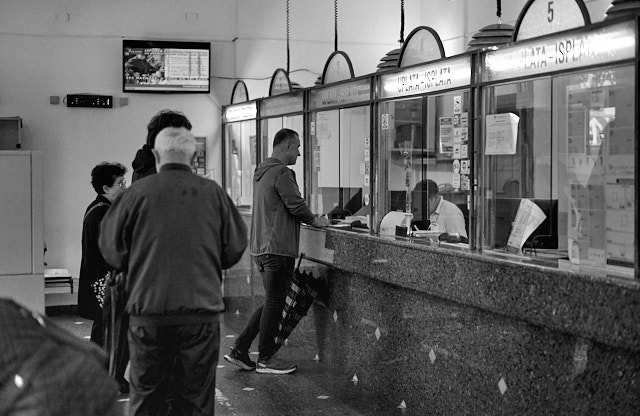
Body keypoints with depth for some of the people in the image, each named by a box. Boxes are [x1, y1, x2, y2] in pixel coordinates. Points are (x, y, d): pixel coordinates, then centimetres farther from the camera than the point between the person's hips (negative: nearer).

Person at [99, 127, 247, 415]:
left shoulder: (138, 192, -4)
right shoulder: (214, 194, 0)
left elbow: (112, 250, 1)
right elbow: (235, 249, 6)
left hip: (147, 310, -1)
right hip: (202, 313, 1)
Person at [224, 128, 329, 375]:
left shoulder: (262, 172, 18)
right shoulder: (282, 173, -14)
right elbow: (296, 205, -16)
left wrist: (309, 219, 21)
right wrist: (315, 221, 2)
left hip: (261, 247, 10)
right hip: (278, 248, -10)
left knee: (272, 302, 16)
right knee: (274, 303, -1)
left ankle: (240, 350, 15)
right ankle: (266, 359, 7)